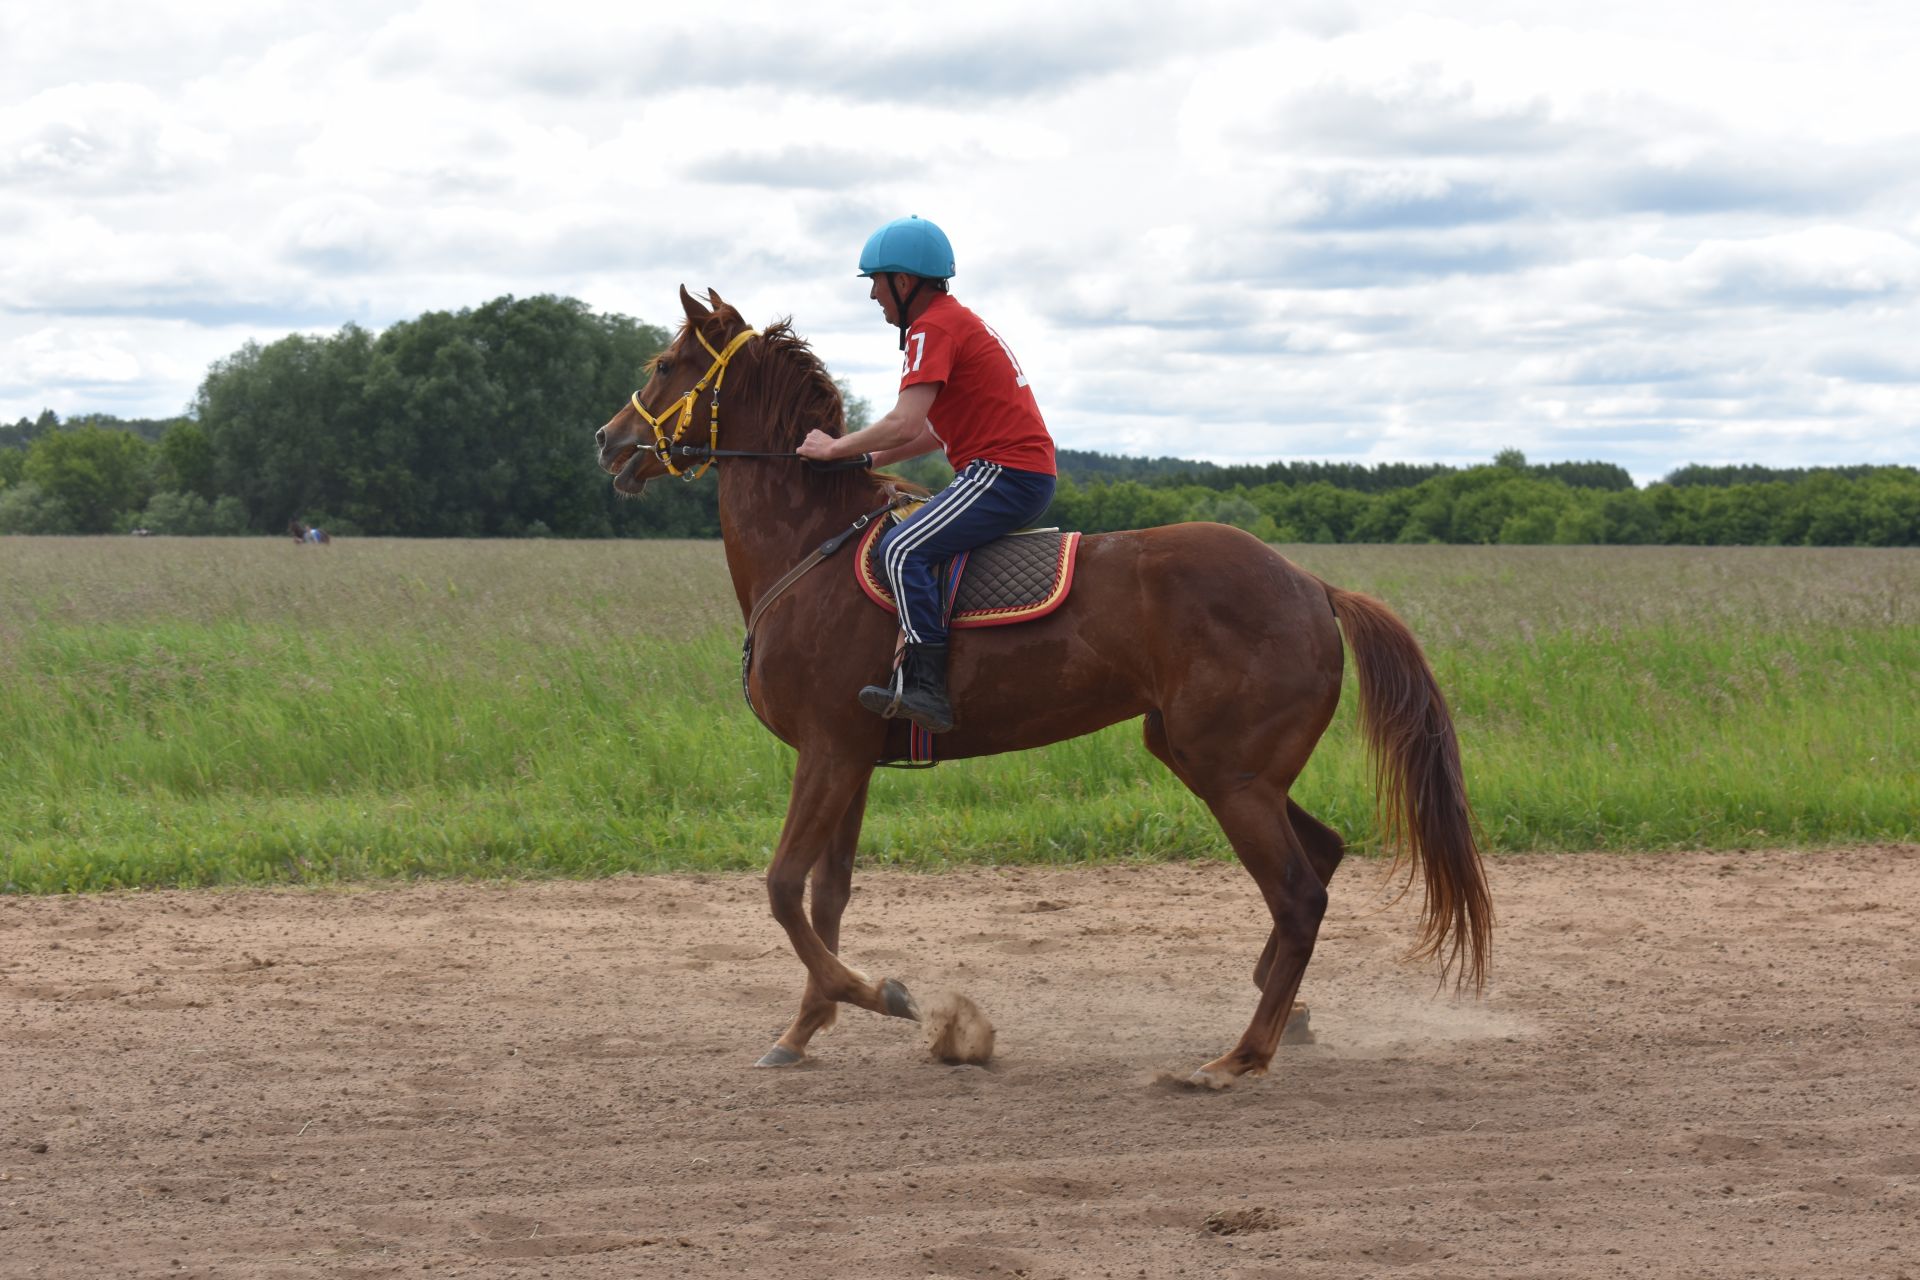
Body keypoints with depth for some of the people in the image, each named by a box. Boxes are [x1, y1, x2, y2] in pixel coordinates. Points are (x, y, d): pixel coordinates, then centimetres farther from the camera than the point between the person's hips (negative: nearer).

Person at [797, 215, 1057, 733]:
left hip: (1005, 474, -11)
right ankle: (924, 682, 22)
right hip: (1021, 476, 11)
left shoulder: (934, 328, -10)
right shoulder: (958, 321, 22)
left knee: (903, 550, -23)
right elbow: (936, 430, 25)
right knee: (907, 540, 22)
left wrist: (837, 448, -7)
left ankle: (924, 687, -31)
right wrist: (868, 458, 19)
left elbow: (905, 424, -20)